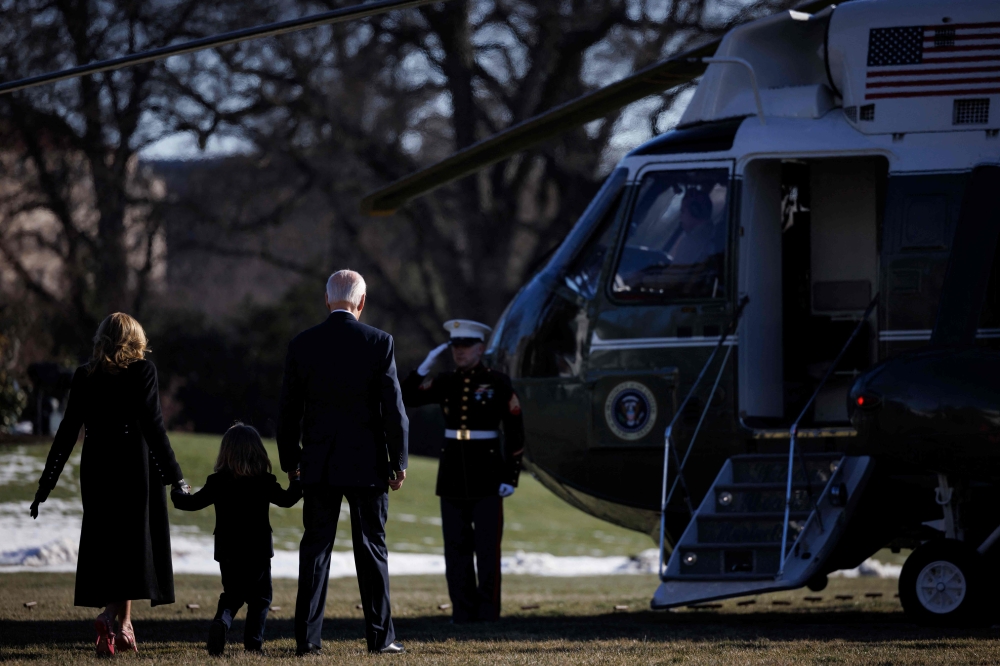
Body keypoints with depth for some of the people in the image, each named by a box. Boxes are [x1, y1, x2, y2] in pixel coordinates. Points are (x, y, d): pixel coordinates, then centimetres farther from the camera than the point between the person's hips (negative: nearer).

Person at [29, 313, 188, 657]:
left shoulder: (84, 377, 4)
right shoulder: (142, 371, -5)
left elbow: (67, 432, 4)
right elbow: (153, 426, -11)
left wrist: (45, 485, 9)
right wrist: (174, 476, -7)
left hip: (96, 470, 3)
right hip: (134, 469, -3)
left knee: (104, 543, 12)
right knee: (132, 542, 2)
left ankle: (122, 625, 14)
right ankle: (115, 615, -17)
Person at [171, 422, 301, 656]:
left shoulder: (217, 482, -4)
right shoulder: (264, 482, -7)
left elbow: (193, 503, 2)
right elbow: (286, 499, 2)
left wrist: (177, 494, 23)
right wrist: (297, 484, 21)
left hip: (227, 551, 2)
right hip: (257, 550, -2)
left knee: (231, 594, 16)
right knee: (260, 597, 10)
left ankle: (221, 621, -13)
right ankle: (253, 642, 1)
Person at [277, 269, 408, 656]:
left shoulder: (302, 345, 0)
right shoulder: (379, 343, -7)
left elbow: (288, 410, 4)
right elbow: (393, 407, -7)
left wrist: (290, 461, 14)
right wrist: (399, 462, 1)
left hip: (319, 465, 2)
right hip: (367, 464, -2)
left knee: (315, 548, 5)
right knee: (372, 550, 5)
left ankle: (307, 638, 2)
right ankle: (380, 637, 6)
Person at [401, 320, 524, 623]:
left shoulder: (498, 383, -3)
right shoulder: (445, 383, 8)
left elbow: (515, 433, -4)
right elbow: (407, 398, 0)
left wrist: (510, 476, -8)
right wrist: (426, 365, -8)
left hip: (486, 470, -4)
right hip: (452, 473, 4)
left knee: (487, 546, -3)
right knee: (456, 546, 4)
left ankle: (488, 610, 2)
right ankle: (463, 609, 9)